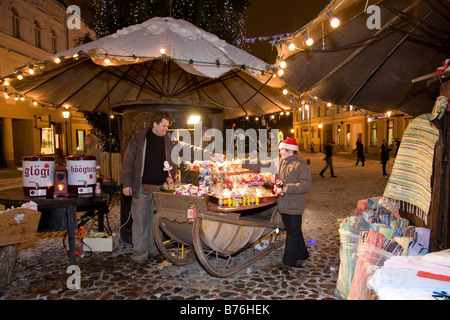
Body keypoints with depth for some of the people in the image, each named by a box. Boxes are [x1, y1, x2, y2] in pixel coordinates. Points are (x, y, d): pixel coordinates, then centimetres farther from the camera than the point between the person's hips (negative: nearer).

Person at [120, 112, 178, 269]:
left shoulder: (168, 141, 10)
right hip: (142, 187, -3)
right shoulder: (139, 139, -2)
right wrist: (126, 184, -7)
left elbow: (173, 164, 16)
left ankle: (155, 250, 27)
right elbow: (127, 162, -2)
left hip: (161, 187, 4)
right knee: (140, 221, 0)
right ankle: (139, 255, 10)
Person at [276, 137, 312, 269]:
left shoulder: (300, 164, -14)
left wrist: (288, 188, -25)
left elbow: (306, 185, -20)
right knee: (292, 231, 18)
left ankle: (289, 261, 12)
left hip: (294, 205, -8)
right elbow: (278, 176, 26)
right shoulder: (282, 161, 10)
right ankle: (302, 254, 35)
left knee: (293, 232, 1)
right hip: (283, 203, 8)